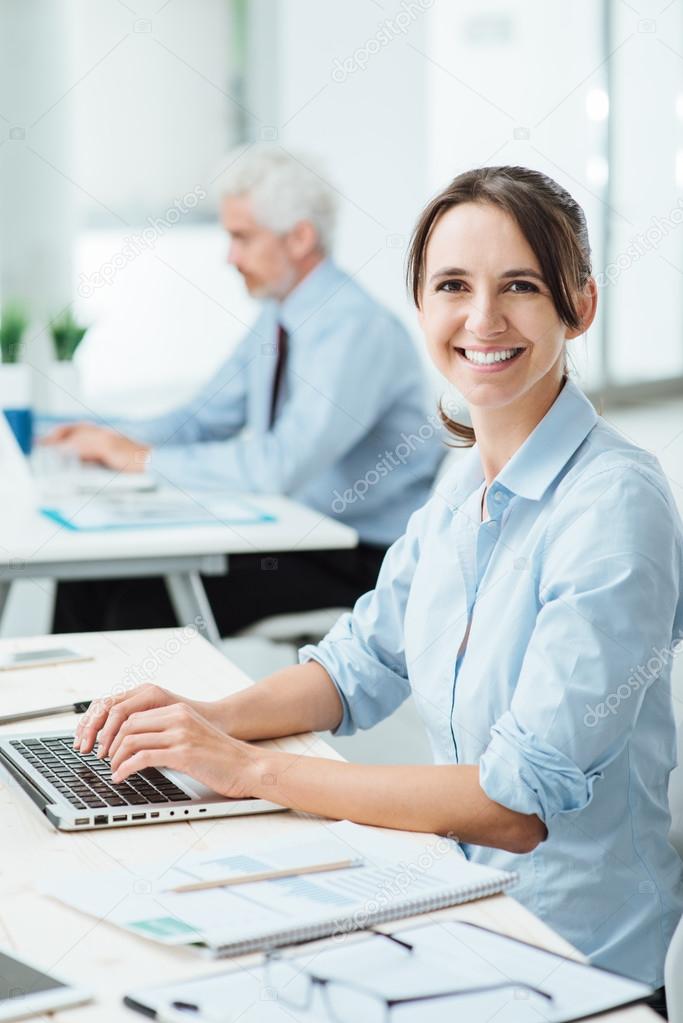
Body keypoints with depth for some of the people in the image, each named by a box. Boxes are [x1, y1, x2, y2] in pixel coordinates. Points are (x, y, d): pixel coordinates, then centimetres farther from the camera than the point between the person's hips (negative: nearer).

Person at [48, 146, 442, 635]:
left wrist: (146, 459, -22)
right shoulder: (279, 316, 9)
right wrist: (114, 439, 0)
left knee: (146, 602, -24)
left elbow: (281, 464, -29)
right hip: (288, 528, 9)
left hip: (358, 558, -9)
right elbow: (208, 416, 18)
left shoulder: (354, 327, -20)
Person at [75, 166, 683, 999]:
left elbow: (524, 802, -24)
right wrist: (212, 719, -4)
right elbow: (363, 662, 15)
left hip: (571, 954, -6)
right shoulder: (468, 479, 4)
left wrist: (252, 769, -22)